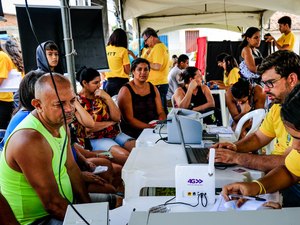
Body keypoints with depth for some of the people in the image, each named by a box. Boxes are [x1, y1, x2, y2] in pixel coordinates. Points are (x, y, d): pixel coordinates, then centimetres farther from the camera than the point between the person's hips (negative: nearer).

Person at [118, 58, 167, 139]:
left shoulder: (153, 88, 14)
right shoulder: (126, 91, -4)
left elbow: (160, 112, 12)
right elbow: (129, 119, -11)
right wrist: (149, 126, -22)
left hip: (155, 129, 6)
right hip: (134, 131, -6)